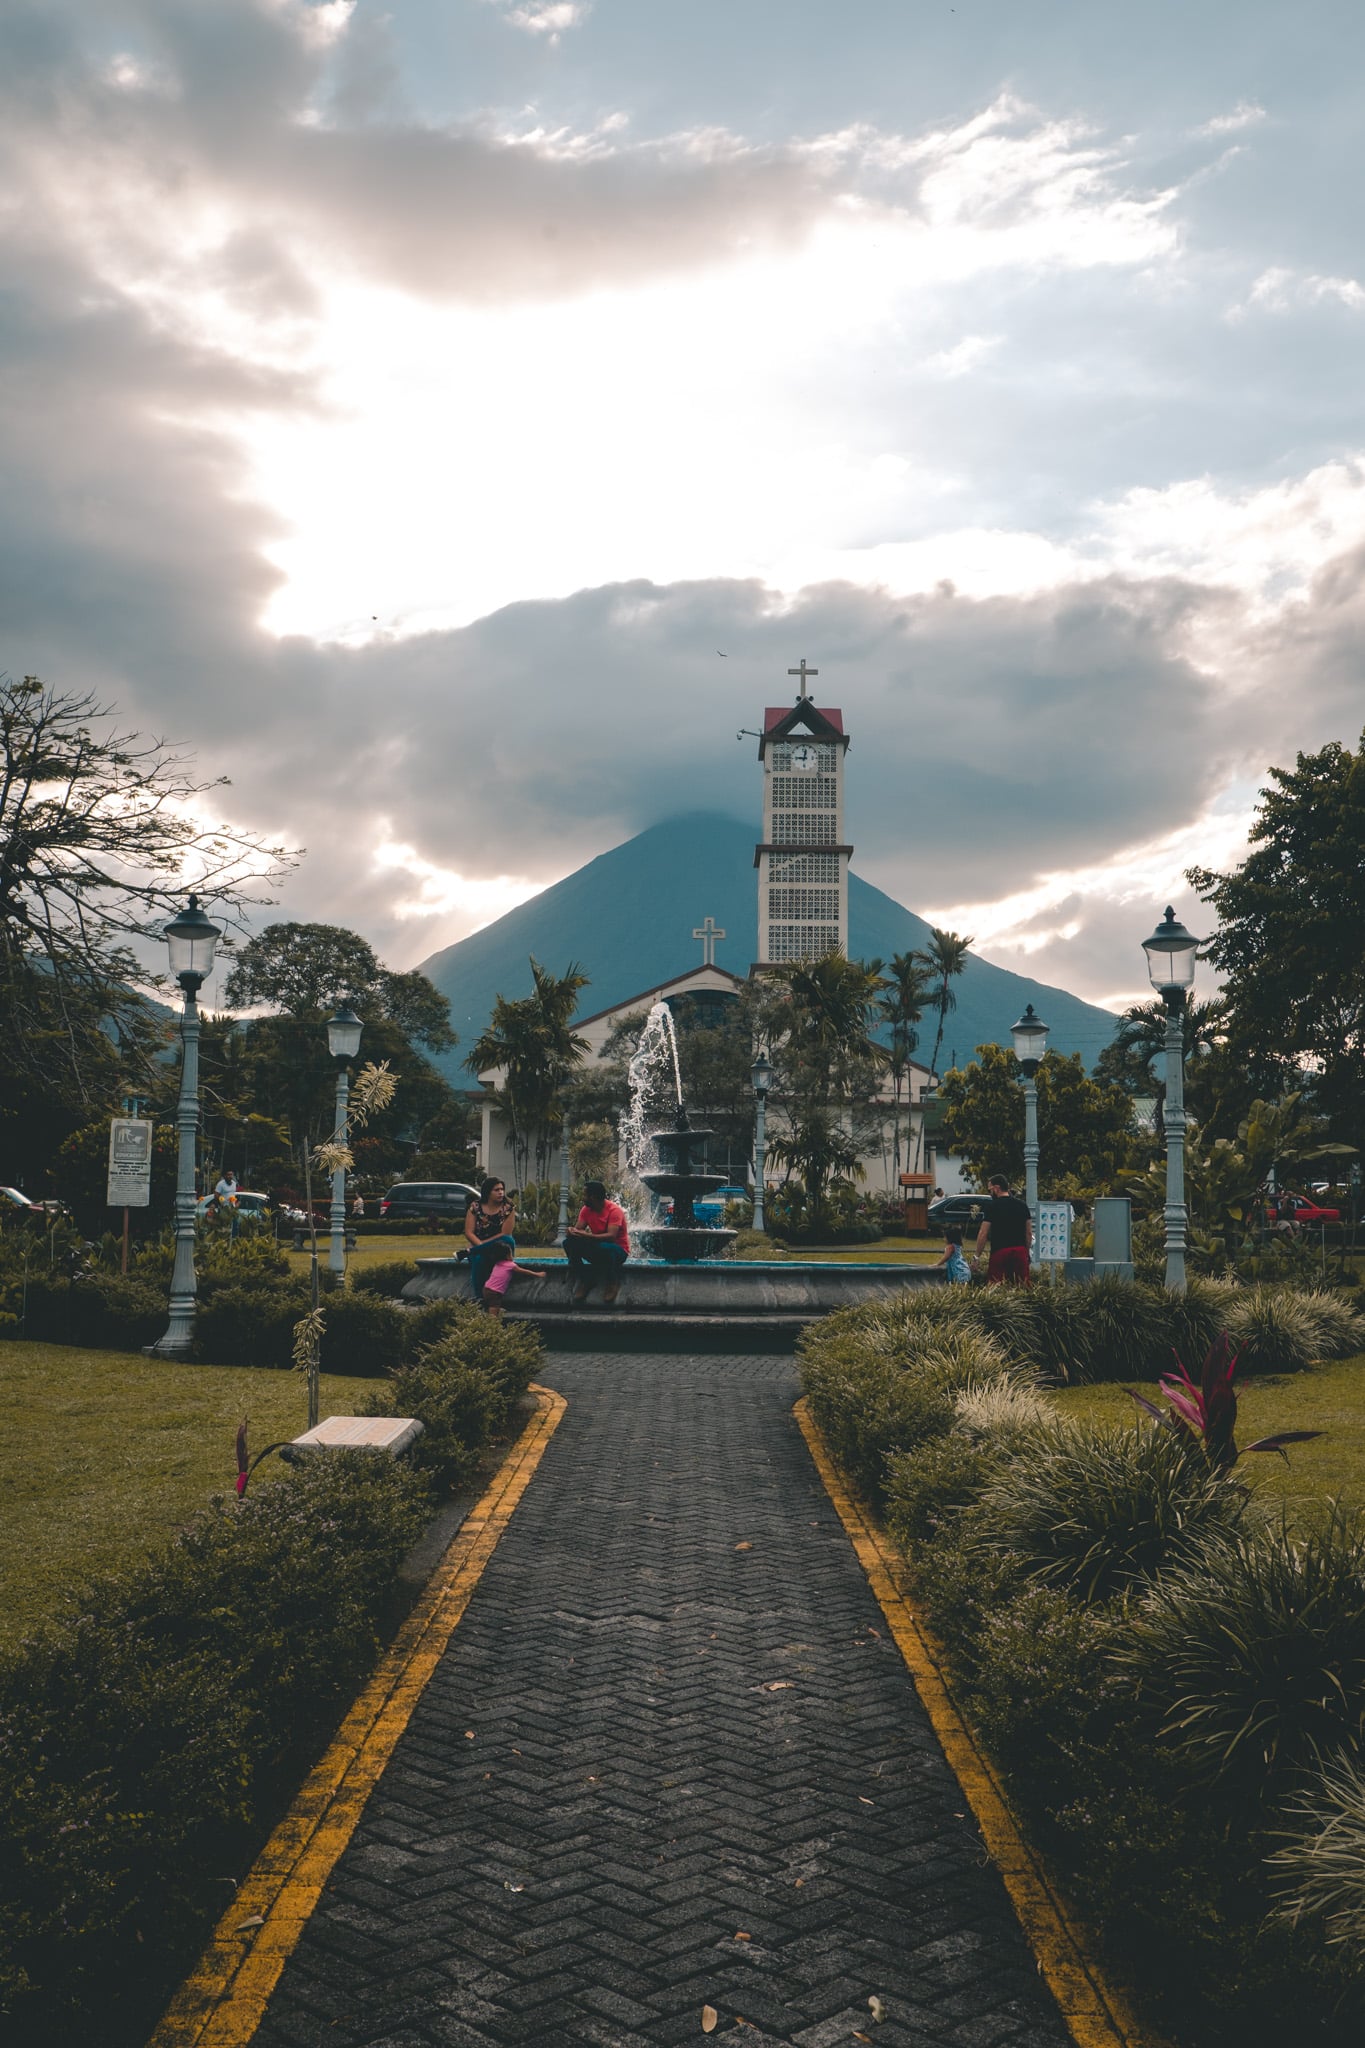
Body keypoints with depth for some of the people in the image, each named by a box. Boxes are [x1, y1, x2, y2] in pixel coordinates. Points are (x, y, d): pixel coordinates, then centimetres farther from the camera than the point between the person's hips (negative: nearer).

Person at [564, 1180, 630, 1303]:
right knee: (569, 1242, -17)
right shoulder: (586, 1210, -1)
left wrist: (586, 1235, -43)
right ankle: (583, 1279, -5)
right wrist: (570, 1232, -31)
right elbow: (578, 1230, -6)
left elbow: (611, 1236, -33)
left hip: (618, 1251, -6)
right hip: (598, 1248, 6)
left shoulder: (614, 1210, -21)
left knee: (604, 1248, -41)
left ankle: (613, 1282, -13)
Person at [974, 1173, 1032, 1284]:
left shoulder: (992, 1206, -5)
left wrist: (977, 1256, 0)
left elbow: (983, 1234, -6)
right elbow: (1029, 1233, 13)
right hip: (1020, 1250, 5)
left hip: (999, 1251, -5)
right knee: (1022, 1286, 5)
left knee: (995, 1287, -1)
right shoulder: (1022, 1205, 11)